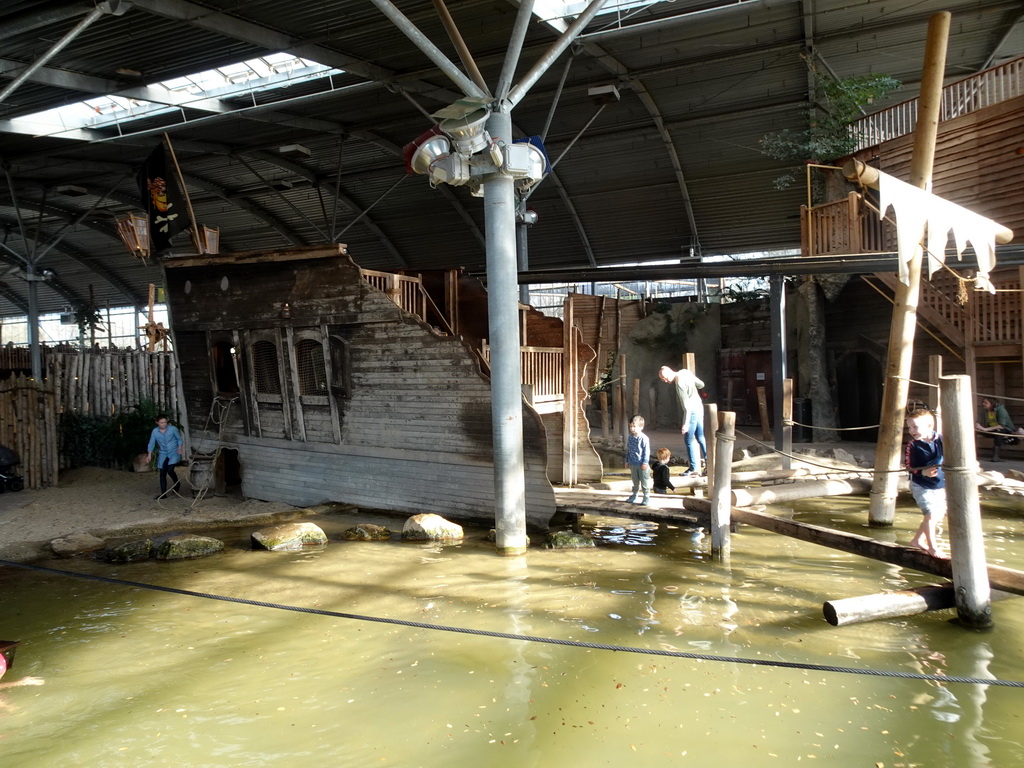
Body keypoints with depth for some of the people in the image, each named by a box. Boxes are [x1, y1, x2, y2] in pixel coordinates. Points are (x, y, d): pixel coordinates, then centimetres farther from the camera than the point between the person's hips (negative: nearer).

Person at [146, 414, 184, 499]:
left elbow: (179, 439, 1)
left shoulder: (173, 429, -8)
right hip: (163, 454, 3)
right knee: (162, 473, 2)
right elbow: (151, 443, 3)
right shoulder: (155, 431, -2)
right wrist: (149, 455, -6)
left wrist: (180, 447, -15)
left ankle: (176, 483, 11)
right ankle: (163, 493, 10)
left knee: (170, 470, -20)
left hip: (174, 453, -3)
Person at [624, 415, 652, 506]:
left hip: (642, 465, -6)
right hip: (633, 464, 6)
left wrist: (645, 462, -16)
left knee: (645, 481, 4)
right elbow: (628, 450, 12)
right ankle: (634, 496, 30)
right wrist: (627, 461, 12)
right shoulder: (630, 438, 3)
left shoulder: (644, 438, -16)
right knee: (635, 481, 18)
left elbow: (646, 452, -14)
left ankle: (647, 497, 13)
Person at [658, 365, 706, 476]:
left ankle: (694, 468, 5)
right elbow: (701, 385, 10)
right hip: (699, 407, 9)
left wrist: (686, 423, -24)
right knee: (701, 438, 14)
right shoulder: (685, 372, 2)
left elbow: (686, 404, -24)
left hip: (692, 411, -9)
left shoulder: (679, 383, -23)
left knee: (689, 440, 0)